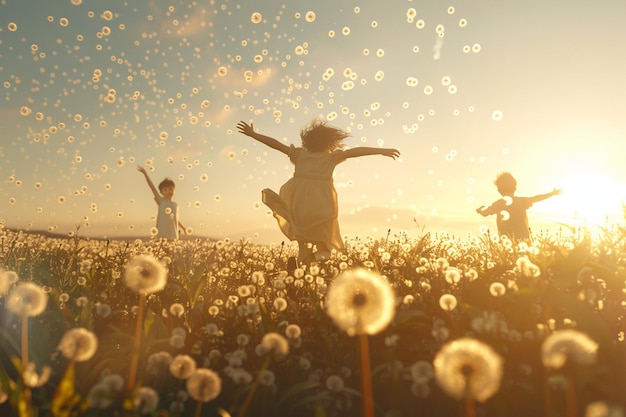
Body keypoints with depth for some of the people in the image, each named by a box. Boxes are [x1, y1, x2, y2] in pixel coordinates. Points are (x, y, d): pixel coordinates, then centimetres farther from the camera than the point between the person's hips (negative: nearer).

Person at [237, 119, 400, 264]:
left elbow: (275, 144, 12)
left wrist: (252, 134, 18)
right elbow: (356, 151, -5)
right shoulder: (331, 158, 3)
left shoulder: (300, 154, 9)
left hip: (298, 204, 3)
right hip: (321, 210, -2)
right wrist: (381, 151, -6)